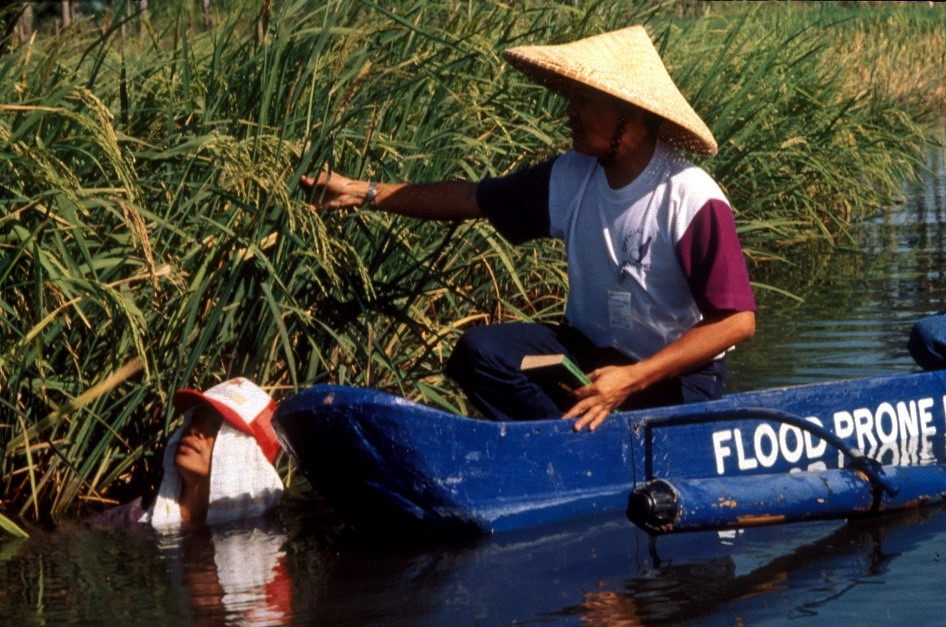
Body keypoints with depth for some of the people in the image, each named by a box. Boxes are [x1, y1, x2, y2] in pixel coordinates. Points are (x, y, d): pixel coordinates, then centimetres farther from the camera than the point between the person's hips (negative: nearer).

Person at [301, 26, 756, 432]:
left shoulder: (694, 202, -22)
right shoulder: (572, 179, -5)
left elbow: (737, 321, -24)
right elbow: (472, 198, 3)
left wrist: (633, 379, -30)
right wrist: (364, 193, -5)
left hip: (675, 373, -6)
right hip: (590, 349, 6)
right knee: (480, 351, -17)